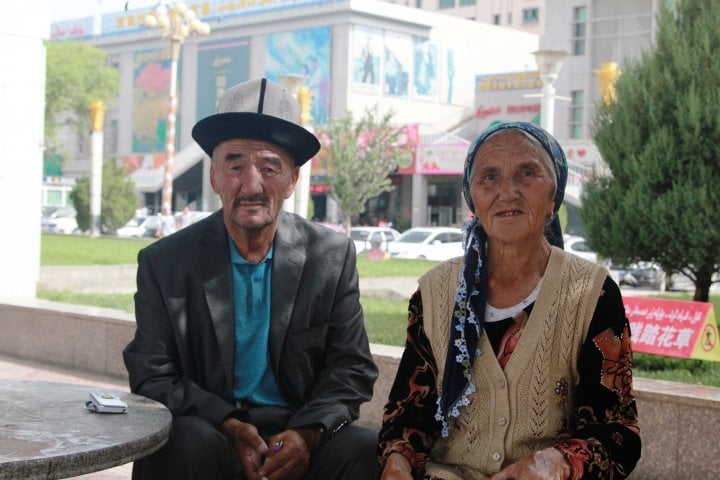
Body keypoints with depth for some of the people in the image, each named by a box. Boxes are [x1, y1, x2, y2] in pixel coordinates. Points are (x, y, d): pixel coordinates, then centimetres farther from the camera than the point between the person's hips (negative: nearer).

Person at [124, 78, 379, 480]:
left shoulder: (334, 256, 3)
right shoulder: (165, 262, 0)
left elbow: (352, 368, 2)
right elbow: (152, 377, -1)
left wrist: (309, 432, -18)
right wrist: (228, 426, -19)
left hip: (300, 436, 1)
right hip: (208, 432, -1)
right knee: (188, 442, -33)